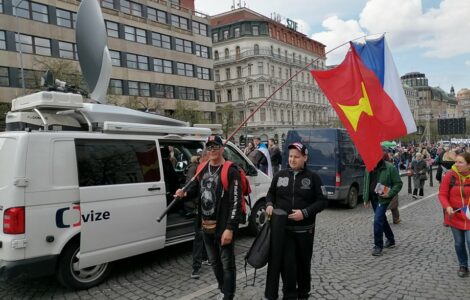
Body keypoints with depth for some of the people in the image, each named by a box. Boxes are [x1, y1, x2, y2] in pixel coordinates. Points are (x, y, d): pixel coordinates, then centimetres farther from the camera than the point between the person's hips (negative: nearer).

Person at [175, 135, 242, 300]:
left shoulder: (231, 172, -15)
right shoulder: (202, 169, 6)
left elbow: (235, 202, -19)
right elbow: (196, 187, 24)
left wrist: (229, 228, -23)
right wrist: (185, 193, 2)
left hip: (223, 227, -7)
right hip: (206, 226, 8)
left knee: (227, 264, 4)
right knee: (214, 261, 22)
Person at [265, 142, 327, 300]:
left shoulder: (313, 177, -2)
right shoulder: (280, 175, 5)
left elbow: (322, 201, -4)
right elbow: (271, 193, 16)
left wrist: (305, 213, -17)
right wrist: (269, 205, -5)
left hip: (304, 229, -1)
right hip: (283, 227, 1)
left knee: (303, 263, 14)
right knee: (287, 263, -1)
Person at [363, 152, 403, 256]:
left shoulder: (390, 168, -12)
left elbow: (399, 183, -8)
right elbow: (366, 183, 13)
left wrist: (389, 194, -18)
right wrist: (366, 198, 10)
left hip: (383, 199, -7)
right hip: (373, 198, 7)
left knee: (378, 220, -14)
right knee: (382, 219, 19)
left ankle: (378, 246, -1)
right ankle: (390, 240, 38)